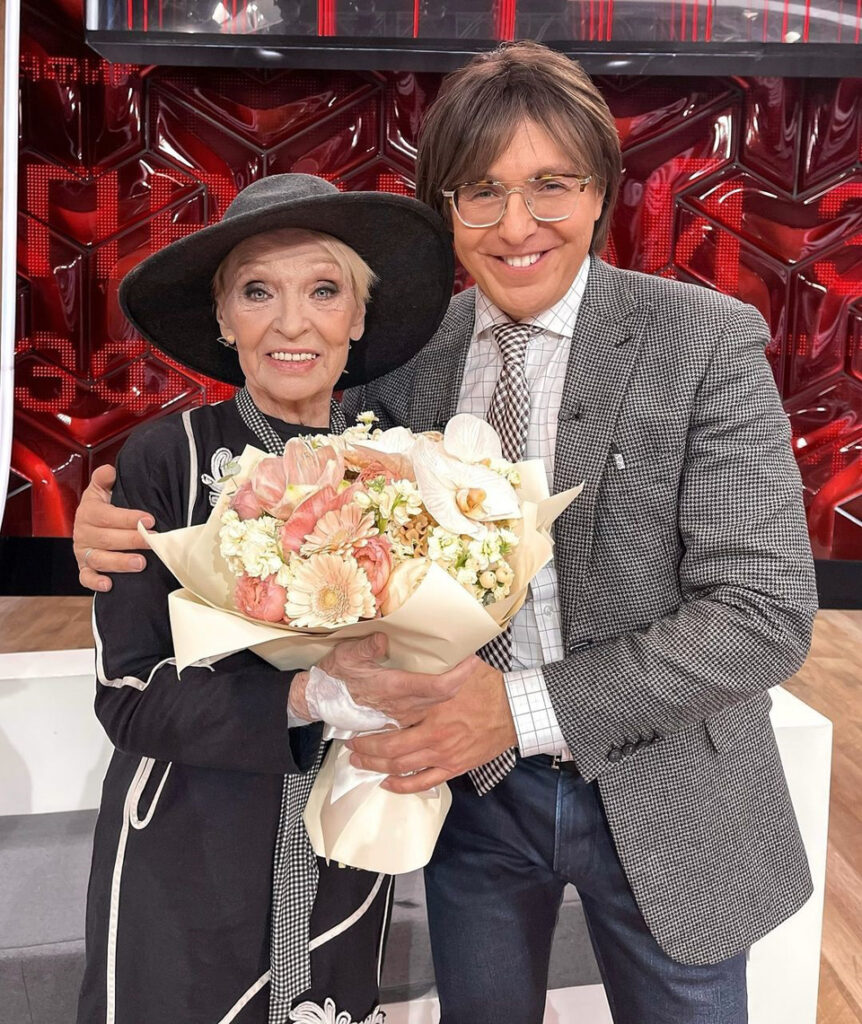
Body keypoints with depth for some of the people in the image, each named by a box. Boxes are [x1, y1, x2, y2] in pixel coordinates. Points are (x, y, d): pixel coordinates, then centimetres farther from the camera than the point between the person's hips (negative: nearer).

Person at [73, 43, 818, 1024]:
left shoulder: (707, 338, -14)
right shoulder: (412, 347, -4)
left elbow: (765, 614, -18)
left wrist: (523, 709, -26)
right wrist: (134, 520, -15)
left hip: (662, 796, -2)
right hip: (475, 786, 3)